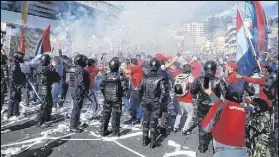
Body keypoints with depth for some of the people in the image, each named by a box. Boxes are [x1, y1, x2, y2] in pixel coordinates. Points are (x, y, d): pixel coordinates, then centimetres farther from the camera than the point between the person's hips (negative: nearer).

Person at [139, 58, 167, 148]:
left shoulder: (145, 78, 0)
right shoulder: (160, 79, -13)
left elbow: (140, 90, 5)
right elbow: (163, 92, -18)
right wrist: (160, 102, -5)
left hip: (145, 102, 4)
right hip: (155, 103, -3)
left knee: (145, 121, 15)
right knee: (153, 122, 6)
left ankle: (145, 140, 26)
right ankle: (152, 142, 14)